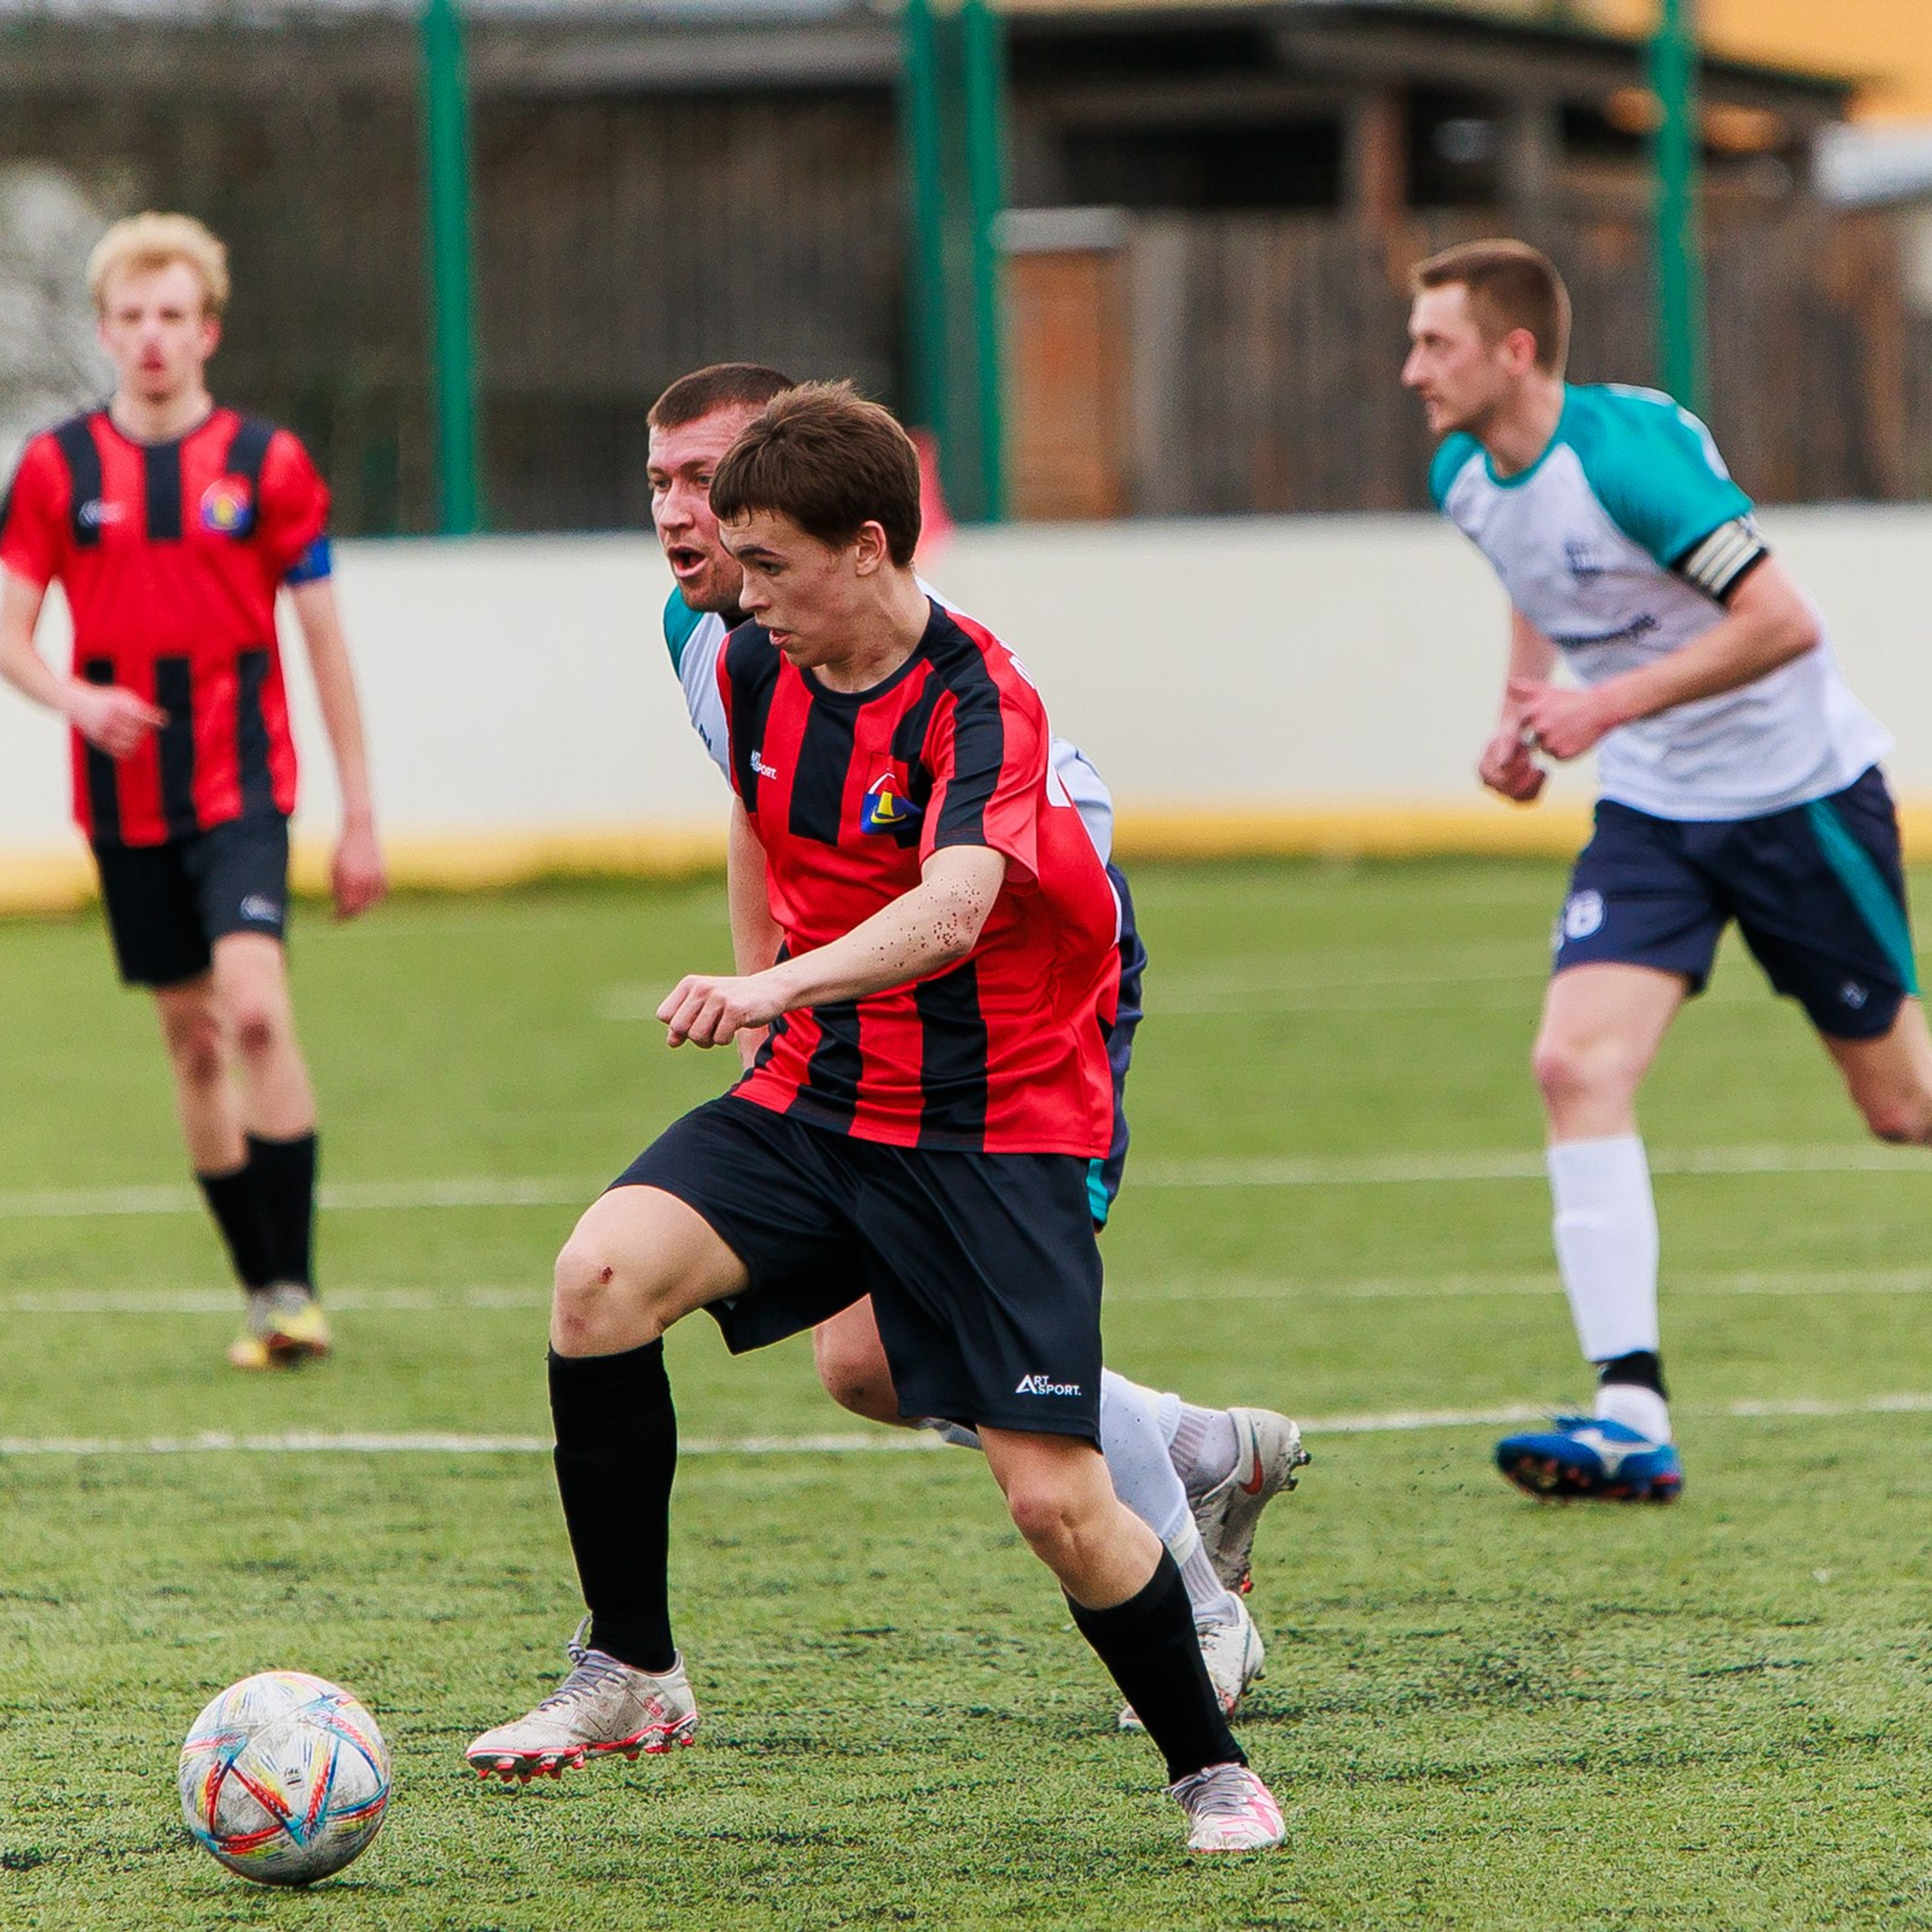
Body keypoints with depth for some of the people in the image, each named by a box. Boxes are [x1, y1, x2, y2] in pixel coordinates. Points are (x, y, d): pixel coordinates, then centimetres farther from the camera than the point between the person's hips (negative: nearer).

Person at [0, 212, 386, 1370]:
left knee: (256, 1011, -20)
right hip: (124, 797, 3)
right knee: (191, 1037, 7)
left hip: (241, 785, -2)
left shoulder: (266, 463, 0)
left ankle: (295, 1285, -16)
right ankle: (264, 1293, 16)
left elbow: (325, 641, 5)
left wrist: (361, 817, 3)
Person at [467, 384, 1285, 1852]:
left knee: (1056, 1499, -12)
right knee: (603, 1277, -21)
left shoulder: (980, 705, -21)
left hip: (995, 1128, -6)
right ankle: (632, 1676, -9)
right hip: (812, 1100, 6)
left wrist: (784, 987, -56)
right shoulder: (759, 668, 1)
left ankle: (1212, 1769, 14)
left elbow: (950, 908, -40)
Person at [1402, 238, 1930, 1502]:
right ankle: (1632, 1414, -19)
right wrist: (1523, 712, 8)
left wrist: (1604, 707, -27)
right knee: (1577, 1065, -15)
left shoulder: (1628, 450, -25)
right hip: (1652, 812, 6)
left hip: (1797, 791, -6)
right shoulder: (1465, 479, 0)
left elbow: (1782, 621, -27)